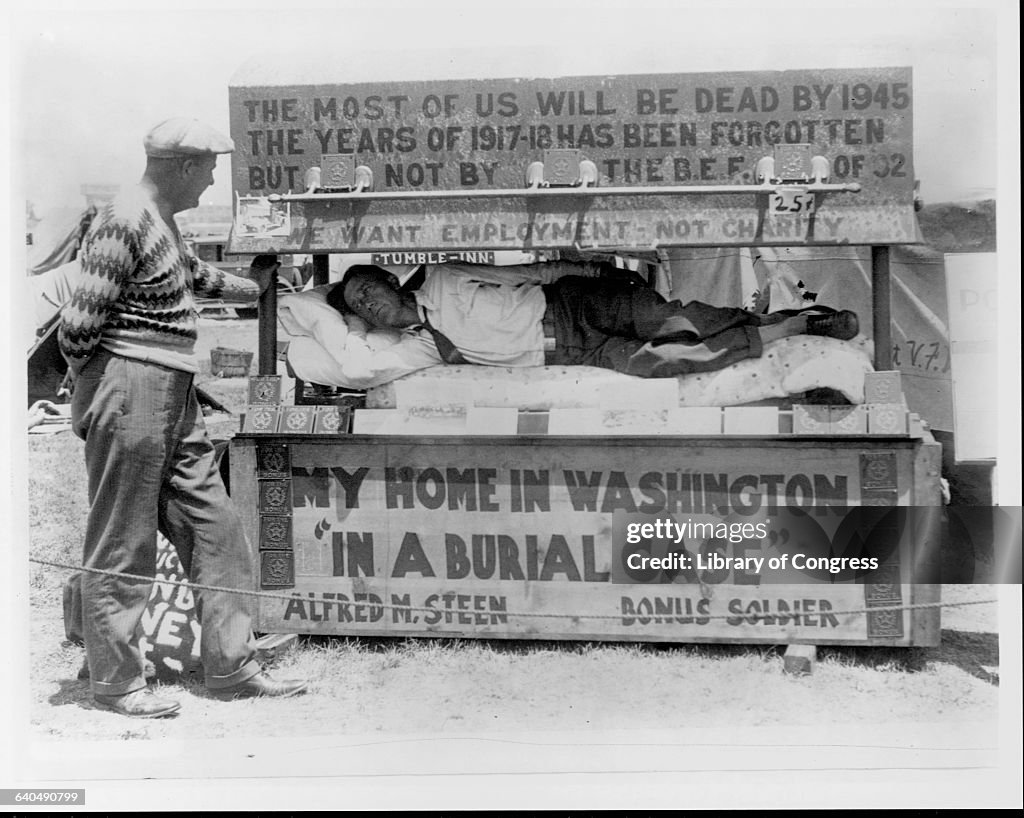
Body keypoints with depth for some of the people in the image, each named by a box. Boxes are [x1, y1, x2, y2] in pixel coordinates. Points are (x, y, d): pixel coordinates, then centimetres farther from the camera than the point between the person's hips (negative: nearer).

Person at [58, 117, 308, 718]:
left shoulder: (162, 221, 14)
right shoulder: (124, 223, -16)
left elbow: (194, 273, 36)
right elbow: (79, 327, -18)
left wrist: (253, 285, 48)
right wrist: (96, 384, -4)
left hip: (175, 400, 10)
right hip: (129, 393, -10)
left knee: (214, 528, 11)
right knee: (122, 545, 2)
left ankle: (232, 667, 20)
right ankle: (116, 682, 15)